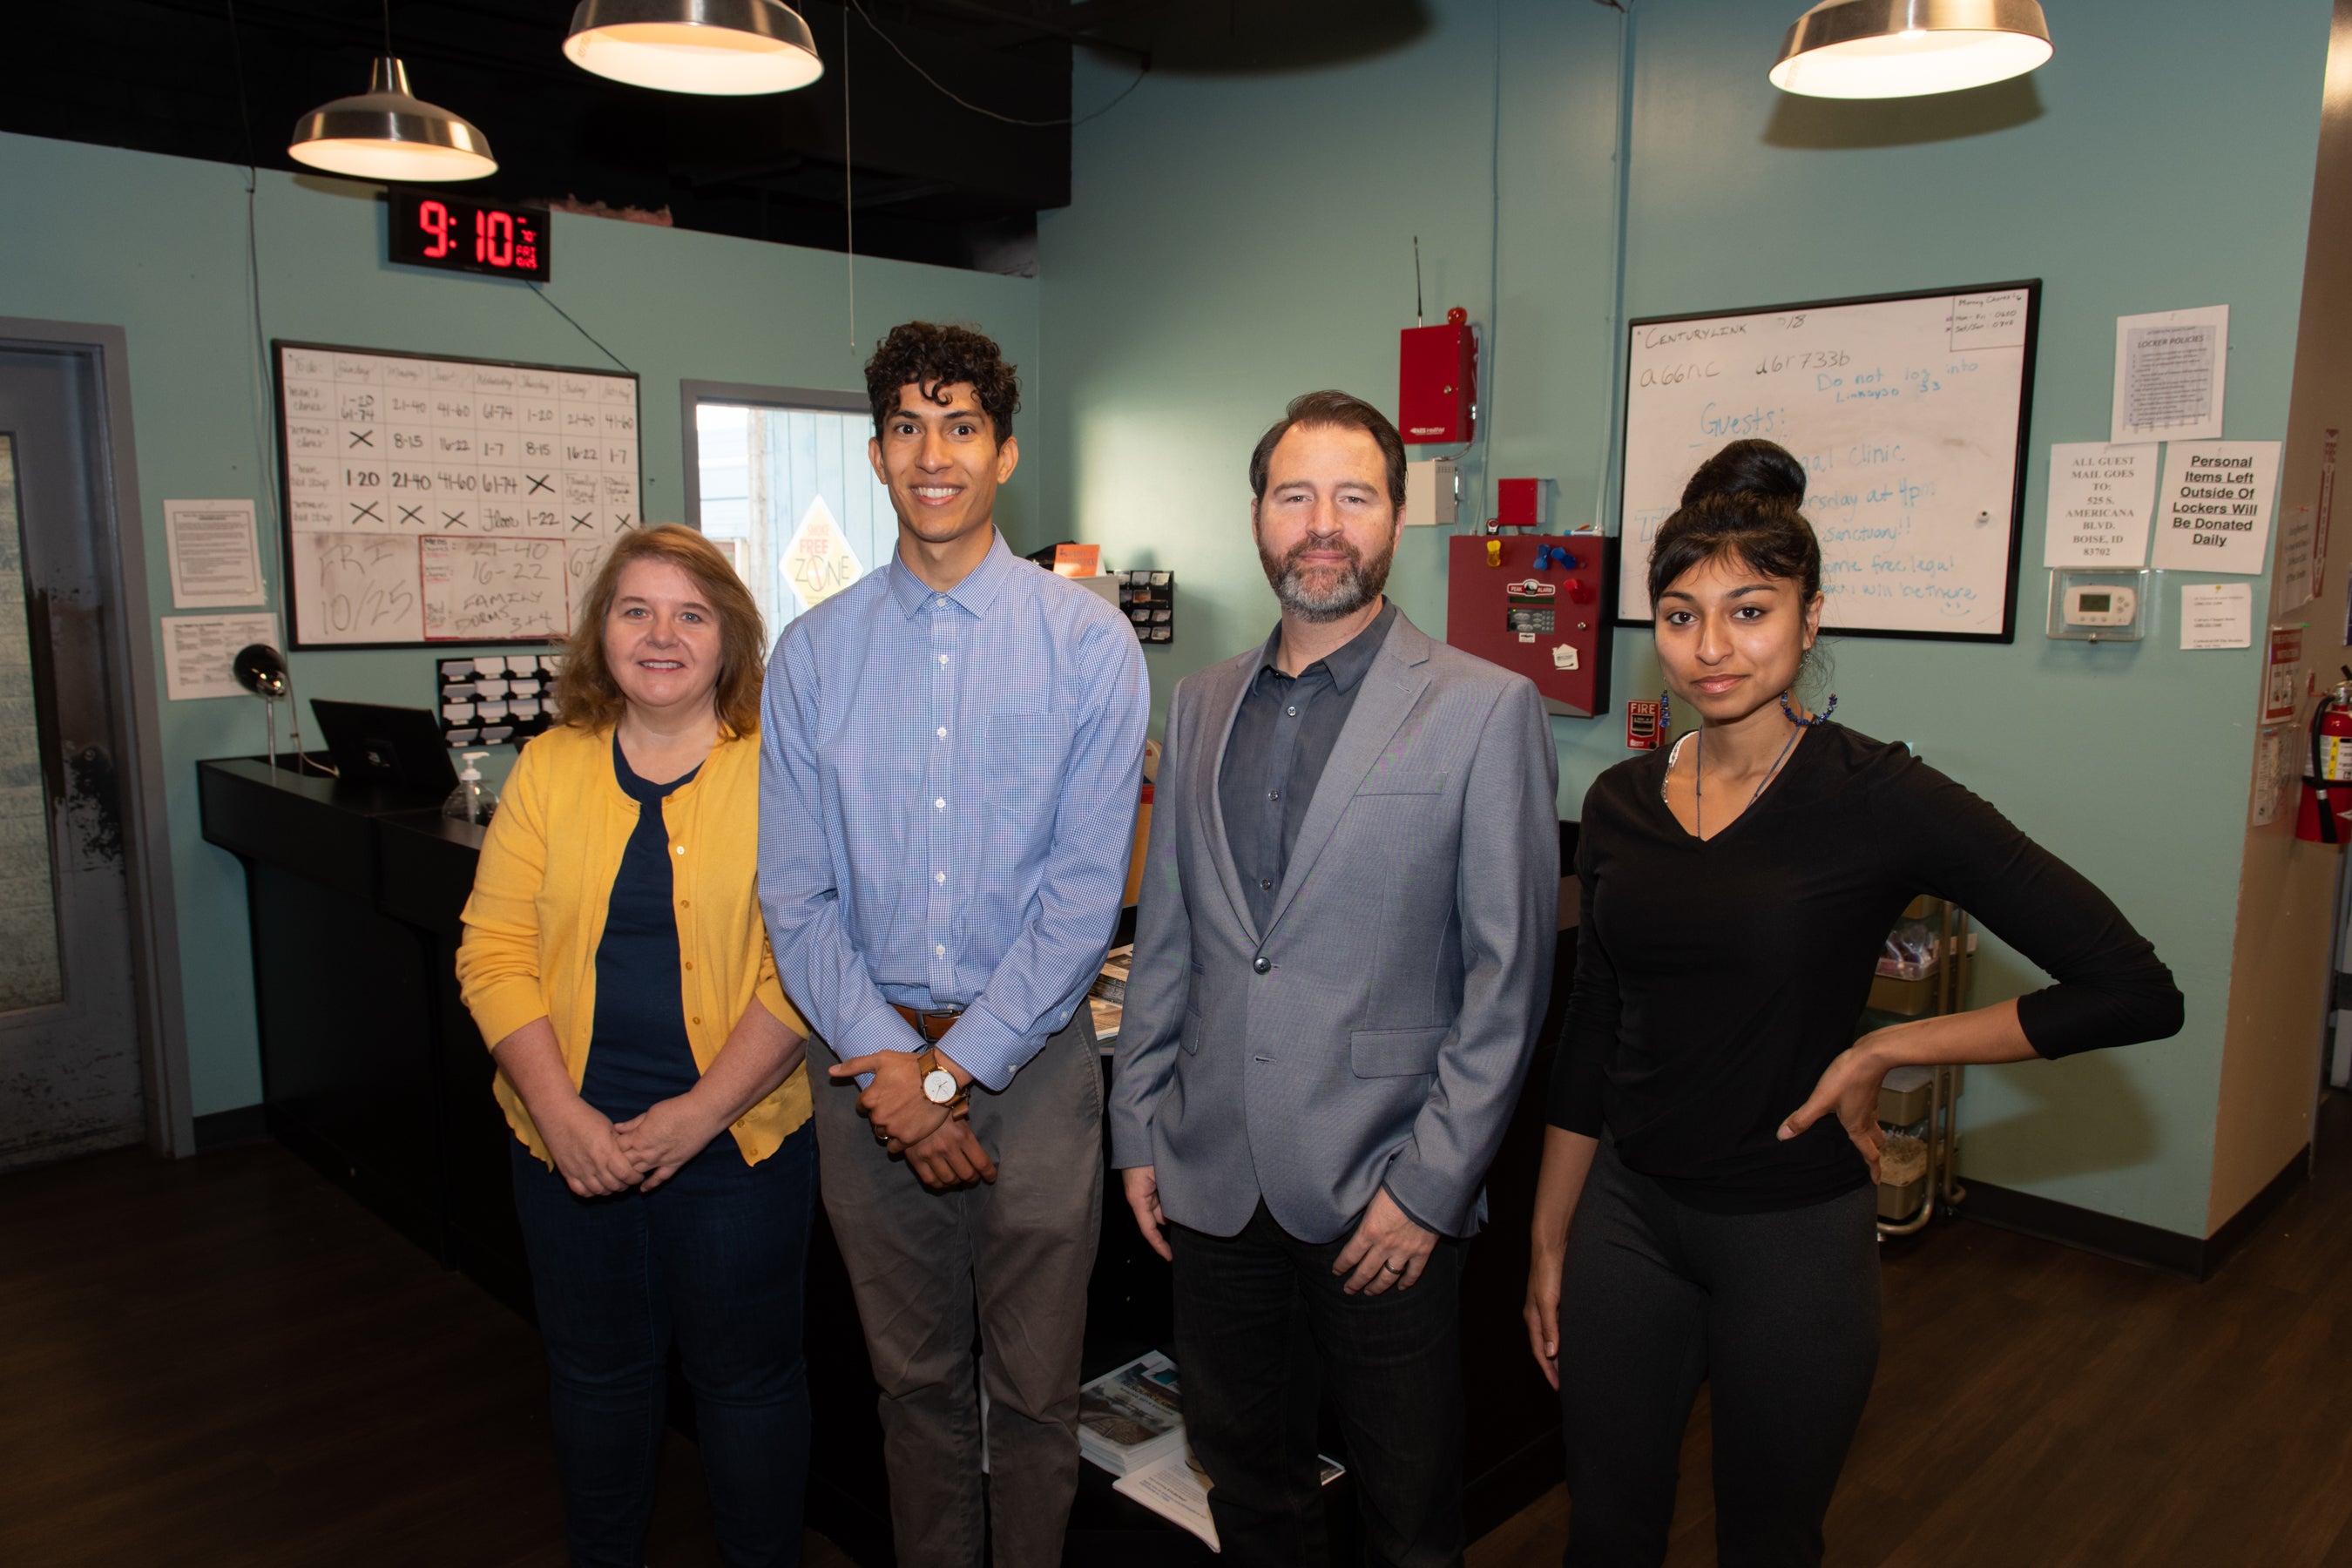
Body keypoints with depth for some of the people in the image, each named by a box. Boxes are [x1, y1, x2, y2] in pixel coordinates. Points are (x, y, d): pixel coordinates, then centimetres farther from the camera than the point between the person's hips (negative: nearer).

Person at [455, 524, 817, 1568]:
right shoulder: (550, 769, 3)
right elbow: (493, 954, 0)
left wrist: (700, 1112, -17)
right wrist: (559, 1110, -11)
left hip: (736, 1136, -3)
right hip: (571, 1137, 3)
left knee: (746, 1373, 12)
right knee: (596, 1369, 20)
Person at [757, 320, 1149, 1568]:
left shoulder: (1087, 643, -5)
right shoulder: (812, 653, 3)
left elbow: (1085, 890, -10)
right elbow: (795, 891, 1)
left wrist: (955, 1067, -13)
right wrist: (884, 1055, -10)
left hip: (1031, 1055, -2)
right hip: (868, 1057, 3)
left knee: (1033, 1388, 11)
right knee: (912, 1378, 18)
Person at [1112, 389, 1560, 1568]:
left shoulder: (1486, 710, -8)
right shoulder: (1201, 704, 7)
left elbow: (1509, 974, -9)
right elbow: (1166, 936, 10)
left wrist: (1430, 1183, -12)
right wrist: (1138, 1131, 8)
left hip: (1381, 1191, -4)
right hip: (1212, 1177, 4)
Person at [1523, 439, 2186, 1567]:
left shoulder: (1876, 797, -15)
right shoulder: (1621, 802, 0)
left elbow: (2133, 991, -16)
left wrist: (1878, 1053, -15)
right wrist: (1550, 1237, 11)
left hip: (1794, 1233, -3)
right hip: (1627, 1214, 4)